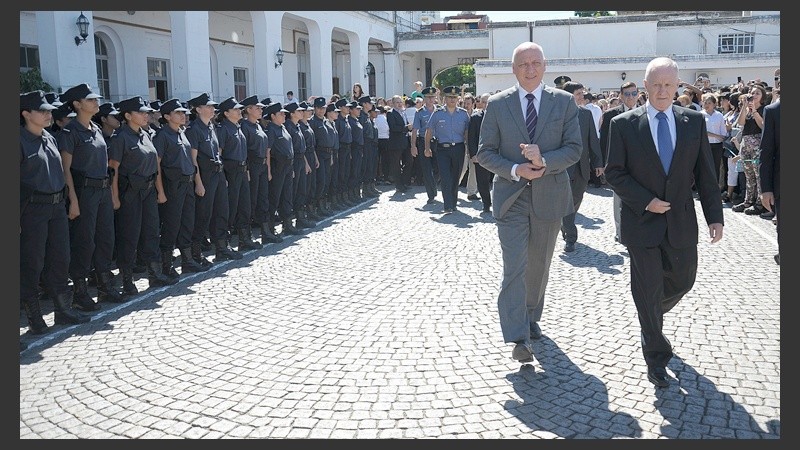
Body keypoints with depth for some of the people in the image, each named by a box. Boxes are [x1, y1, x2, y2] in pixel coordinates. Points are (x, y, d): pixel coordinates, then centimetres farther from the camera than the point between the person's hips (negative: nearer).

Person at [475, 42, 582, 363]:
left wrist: (544, 161, -20)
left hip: (549, 196, 2)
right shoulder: (497, 104, 0)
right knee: (514, 267, -10)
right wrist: (515, 170, -16)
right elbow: (485, 153, 0)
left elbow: (574, 148, -2)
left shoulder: (563, 102, 2)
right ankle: (519, 338, -10)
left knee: (539, 265, 16)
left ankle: (531, 317, 37)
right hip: (511, 197, -2)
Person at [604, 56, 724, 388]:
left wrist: (715, 216, -2)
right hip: (642, 222, -3)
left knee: (682, 281, 16)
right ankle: (656, 360, 18)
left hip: (681, 223, 3)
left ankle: (651, 313, 49)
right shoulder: (624, 124, -5)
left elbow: (705, 173, 3)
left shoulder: (694, 121, 2)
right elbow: (614, 173, -5)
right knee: (648, 292, 2)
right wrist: (646, 202, -15)